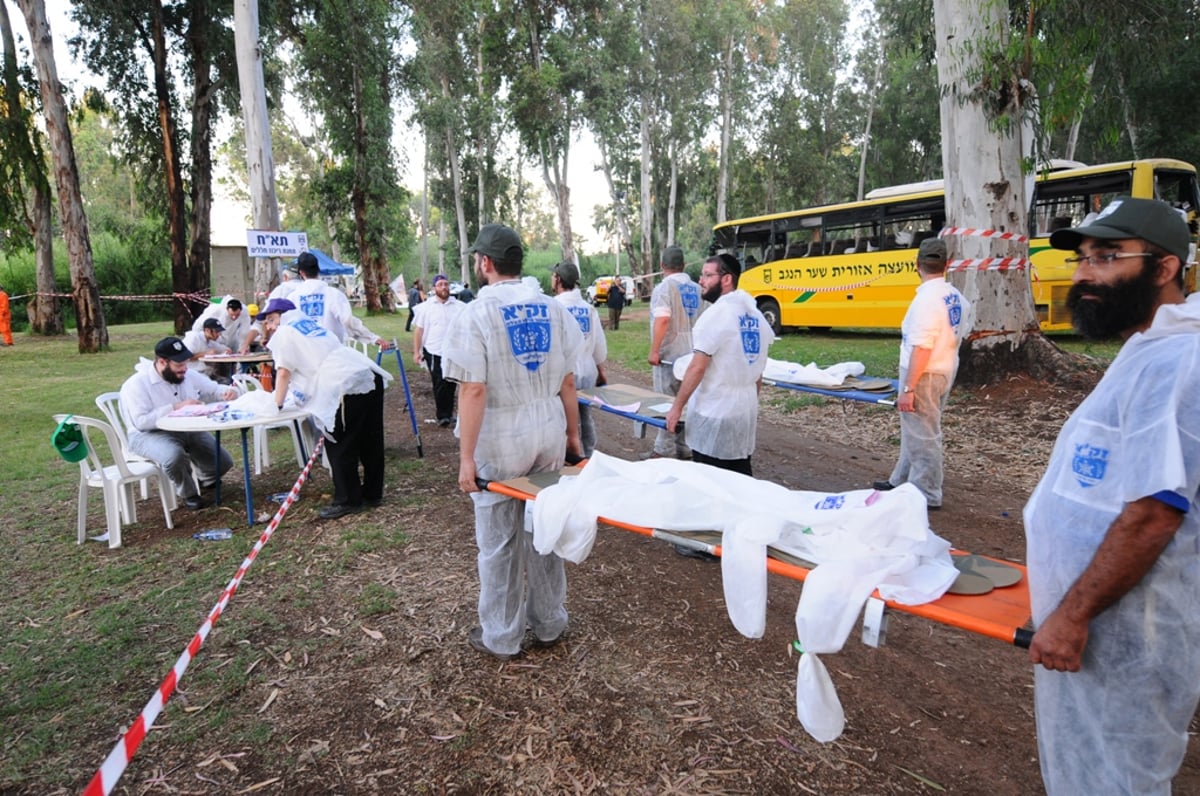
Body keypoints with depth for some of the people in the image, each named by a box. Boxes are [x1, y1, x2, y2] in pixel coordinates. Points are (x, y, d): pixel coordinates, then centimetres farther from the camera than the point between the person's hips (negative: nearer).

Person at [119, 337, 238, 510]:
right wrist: (175, 408, -29)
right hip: (150, 434, -5)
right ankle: (189, 494, -8)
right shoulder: (136, 385, -15)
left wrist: (228, 392, -13)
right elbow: (141, 421, -24)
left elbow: (214, 390, 12)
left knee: (223, 462, -8)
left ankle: (206, 479, 31)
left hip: (188, 429, 6)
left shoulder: (189, 376, 3)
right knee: (175, 455, -39)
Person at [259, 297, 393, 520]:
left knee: (340, 447, 2)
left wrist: (278, 405, 2)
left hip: (347, 387, -9)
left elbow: (283, 373, -4)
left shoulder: (284, 333, 6)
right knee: (369, 442, 15)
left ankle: (347, 500, 8)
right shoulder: (312, 325, 30)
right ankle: (372, 493, 26)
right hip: (370, 376, 9)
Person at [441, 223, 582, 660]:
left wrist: (466, 457, -14)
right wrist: (573, 432, 15)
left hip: (499, 439, -5)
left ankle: (501, 636, 22)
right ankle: (549, 623, 30)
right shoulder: (552, 308, 3)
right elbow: (568, 382, 5)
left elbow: (473, 390, -17)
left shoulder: (476, 313, -12)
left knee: (499, 540, 8)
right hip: (548, 434, 5)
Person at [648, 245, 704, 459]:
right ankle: (685, 448, 18)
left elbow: (662, 320, -23)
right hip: (691, 353, 7)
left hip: (669, 354, -7)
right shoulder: (696, 289, 11)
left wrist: (654, 351, -21)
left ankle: (665, 451, 3)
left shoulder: (664, 287, -10)